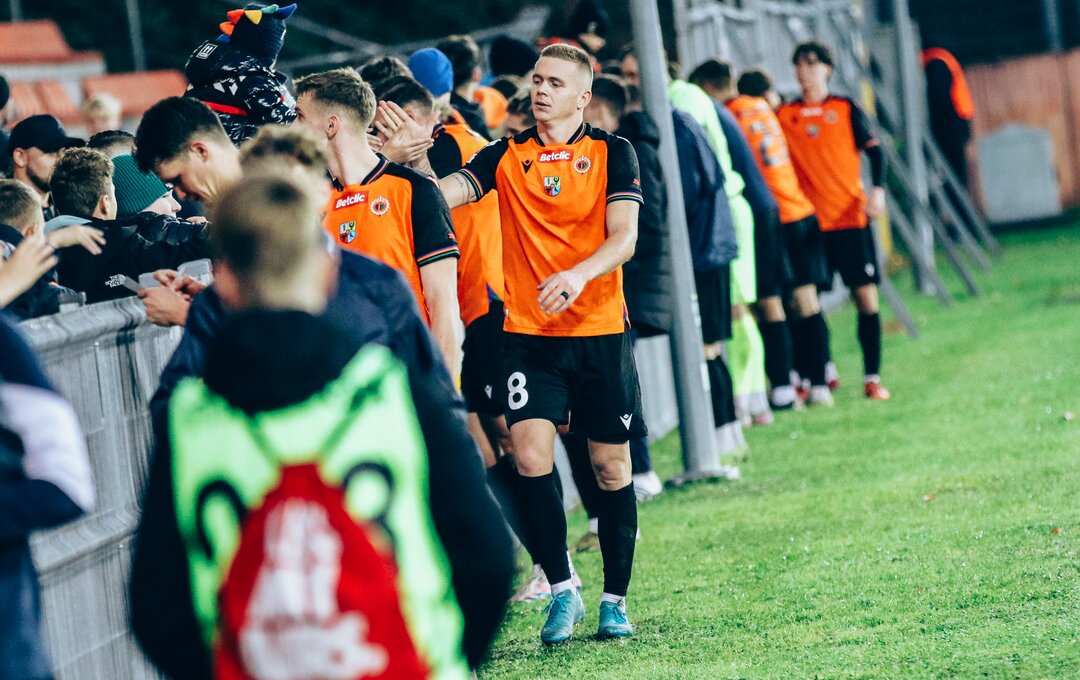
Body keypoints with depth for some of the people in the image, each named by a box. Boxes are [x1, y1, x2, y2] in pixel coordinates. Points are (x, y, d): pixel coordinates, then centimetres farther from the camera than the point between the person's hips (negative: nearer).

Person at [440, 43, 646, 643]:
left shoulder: (613, 153, 1)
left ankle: (615, 599, 17)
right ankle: (562, 592, -1)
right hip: (528, 331, 1)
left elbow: (624, 237, -9)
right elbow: (445, 193, -8)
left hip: (600, 330, -1)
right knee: (530, 456, -13)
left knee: (611, 465, 5)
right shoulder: (506, 156, 7)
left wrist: (579, 274, -27)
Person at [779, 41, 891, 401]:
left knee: (865, 293, -4)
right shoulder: (785, 115, 7)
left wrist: (877, 189, -11)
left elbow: (873, 149, 4)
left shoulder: (846, 109, 4)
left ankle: (872, 377, 2)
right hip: (809, 219, 1)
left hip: (851, 214, -1)